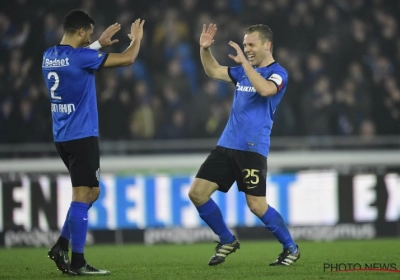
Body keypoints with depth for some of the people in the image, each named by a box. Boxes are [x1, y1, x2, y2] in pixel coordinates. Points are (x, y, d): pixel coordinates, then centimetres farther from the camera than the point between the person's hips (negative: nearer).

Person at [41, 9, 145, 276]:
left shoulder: (49, 56, 7)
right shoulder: (80, 57, -16)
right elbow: (127, 59, -10)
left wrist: (99, 44, 36)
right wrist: (137, 39, 9)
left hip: (62, 136, 9)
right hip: (82, 136, -9)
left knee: (91, 192, 18)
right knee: (82, 195, -6)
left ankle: (62, 245, 12)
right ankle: (77, 262, -7)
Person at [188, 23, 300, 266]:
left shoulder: (278, 73, -7)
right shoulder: (244, 70, 15)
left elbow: (265, 89, -29)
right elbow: (213, 71, 23)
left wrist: (245, 63, -28)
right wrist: (205, 49, 6)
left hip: (252, 149, -7)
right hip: (227, 145, 7)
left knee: (257, 205, -10)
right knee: (197, 193, -1)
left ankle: (291, 248, 11)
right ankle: (227, 241, 14)